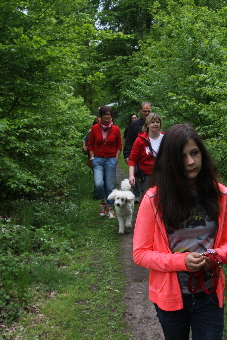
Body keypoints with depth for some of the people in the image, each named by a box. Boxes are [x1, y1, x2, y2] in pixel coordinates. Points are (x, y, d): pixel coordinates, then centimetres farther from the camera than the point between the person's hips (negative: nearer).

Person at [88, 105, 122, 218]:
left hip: (111, 159, 0)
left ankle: (110, 209, 18)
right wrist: (92, 158, 1)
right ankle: (103, 203, 13)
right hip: (98, 159, 0)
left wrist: (116, 159, 2)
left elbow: (119, 145, 10)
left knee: (110, 186, 2)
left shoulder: (116, 129, 1)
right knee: (98, 184, -15)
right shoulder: (95, 128, 0)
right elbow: (90, 145, 8)